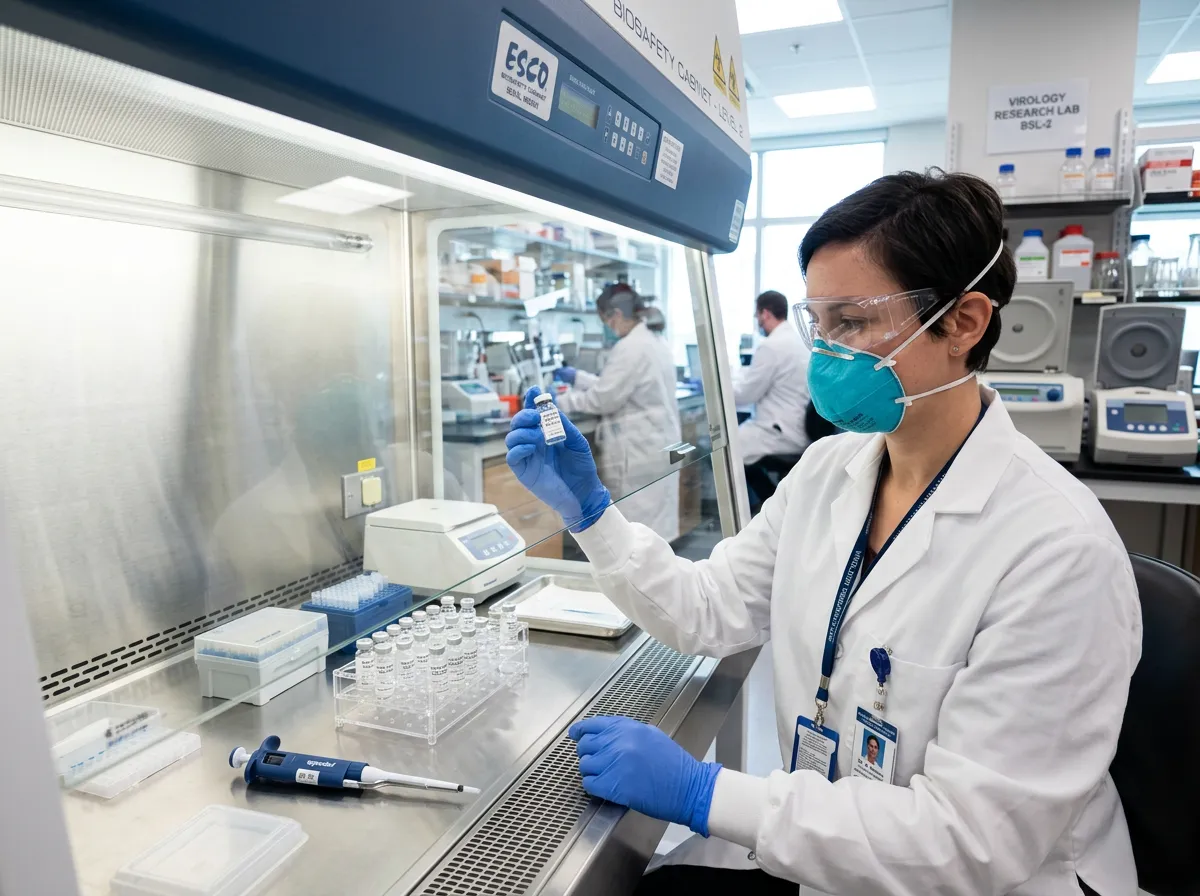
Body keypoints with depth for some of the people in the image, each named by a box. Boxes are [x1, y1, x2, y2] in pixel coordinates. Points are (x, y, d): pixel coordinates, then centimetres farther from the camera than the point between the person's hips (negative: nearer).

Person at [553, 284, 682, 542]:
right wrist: (577, 377, 22)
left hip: (639, 450, -10)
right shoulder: (656, 341, 13)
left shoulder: (631, 347, -17)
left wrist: (559, 402, -5)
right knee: (653, 523, 14)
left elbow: (605, 398, -17)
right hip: (658, 444, 10)